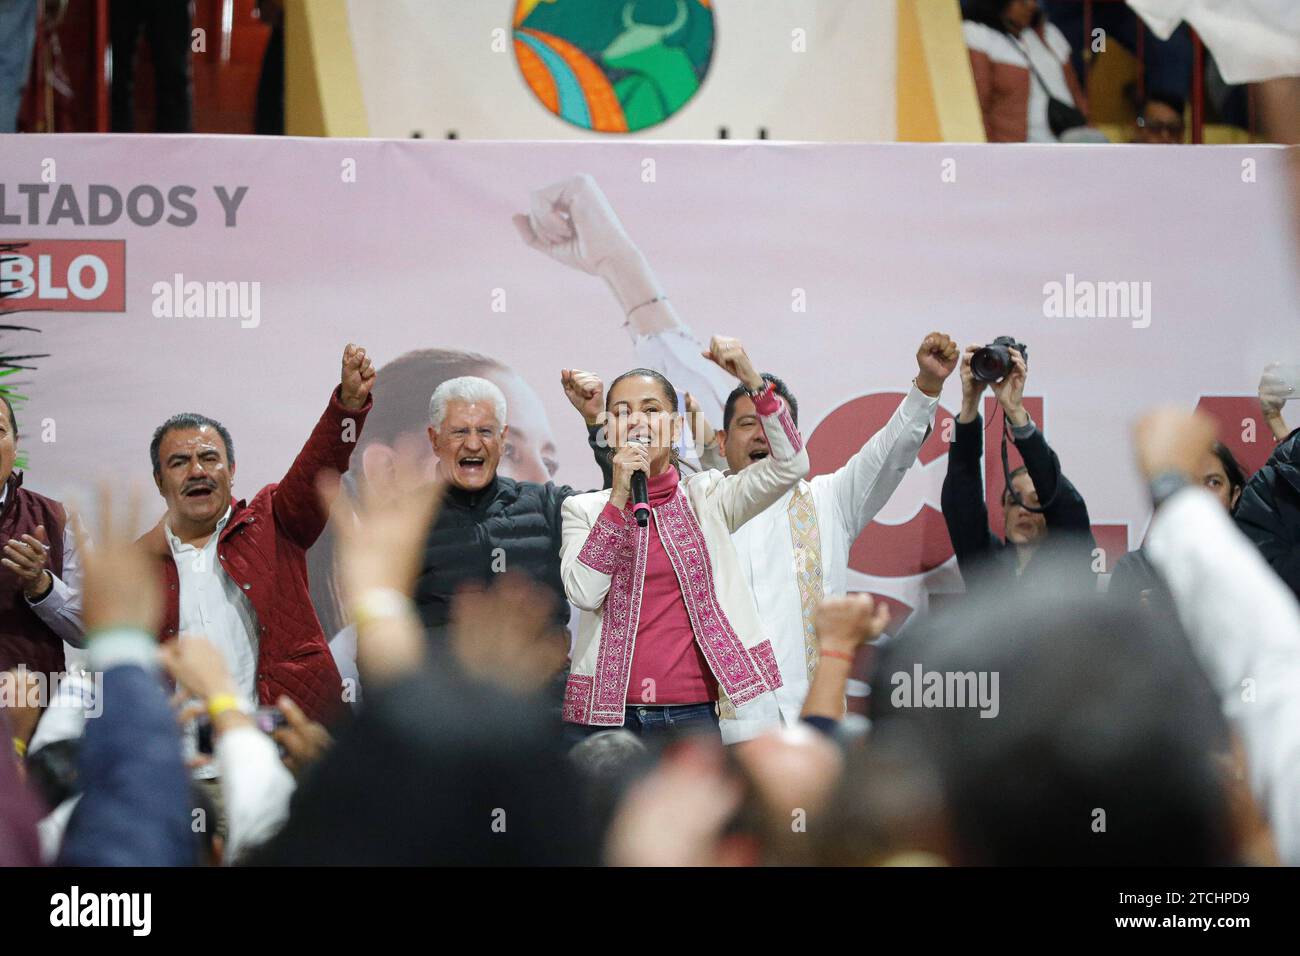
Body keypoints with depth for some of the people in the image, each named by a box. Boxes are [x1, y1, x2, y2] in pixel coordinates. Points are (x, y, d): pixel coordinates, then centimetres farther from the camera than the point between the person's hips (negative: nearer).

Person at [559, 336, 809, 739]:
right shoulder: (584, 509, 8)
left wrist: (753, 382, -15)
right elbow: (583, 592, -8)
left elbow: (789, 465, -5)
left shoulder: (705, 498, 8)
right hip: (607, 713, 0)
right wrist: (619, 497, -12)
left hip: (694, 710, 0)